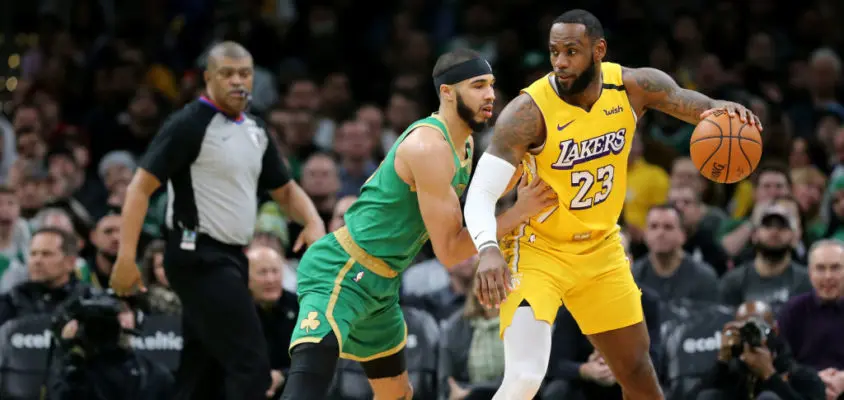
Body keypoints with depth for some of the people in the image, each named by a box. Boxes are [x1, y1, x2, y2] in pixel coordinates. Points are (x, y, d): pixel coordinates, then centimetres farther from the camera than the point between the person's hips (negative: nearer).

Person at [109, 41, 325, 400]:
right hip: (201, 258, -8)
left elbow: (285, 189, 23)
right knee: (250, 364, -15)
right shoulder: (189, 124, -10)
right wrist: (126, 256, -22)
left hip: (230, 259, 9)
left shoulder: (255, 130, 14)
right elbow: (141, 187, -13)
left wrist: (314, 223, 2)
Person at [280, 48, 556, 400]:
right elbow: (449, 252, -19)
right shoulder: (429, 147, -21)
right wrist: (518, 212, -19)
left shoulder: (464, 143, 10)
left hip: (380, 284, 11)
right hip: (340, 275, -11)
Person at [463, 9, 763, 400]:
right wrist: (489, 249, -52)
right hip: (539, 250, -5)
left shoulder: (634, 86, -13)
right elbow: (480, 195, -31)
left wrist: (722, 110, -34)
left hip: (600, 248, 5)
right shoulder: (528, 111, -27)